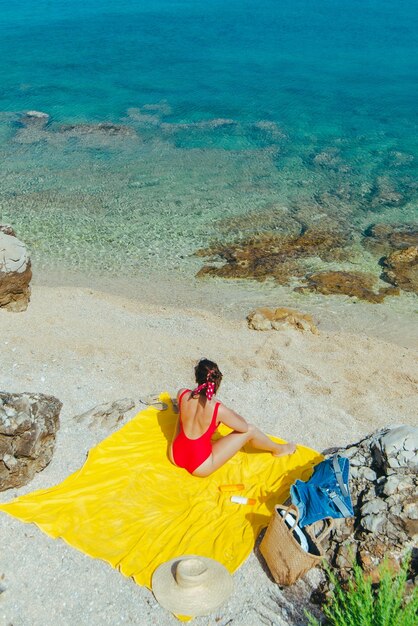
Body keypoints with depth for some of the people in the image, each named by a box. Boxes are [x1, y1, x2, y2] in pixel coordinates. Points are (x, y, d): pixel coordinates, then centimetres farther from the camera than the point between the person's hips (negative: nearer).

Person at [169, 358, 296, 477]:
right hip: (199, 467, -4)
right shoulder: (219, 410, -25)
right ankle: (278, 449, 33)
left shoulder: (182, 394, -14)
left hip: (175, 456, 4)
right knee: (250, 430, 5)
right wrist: (230, 414, 12)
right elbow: (244, 427, -6)